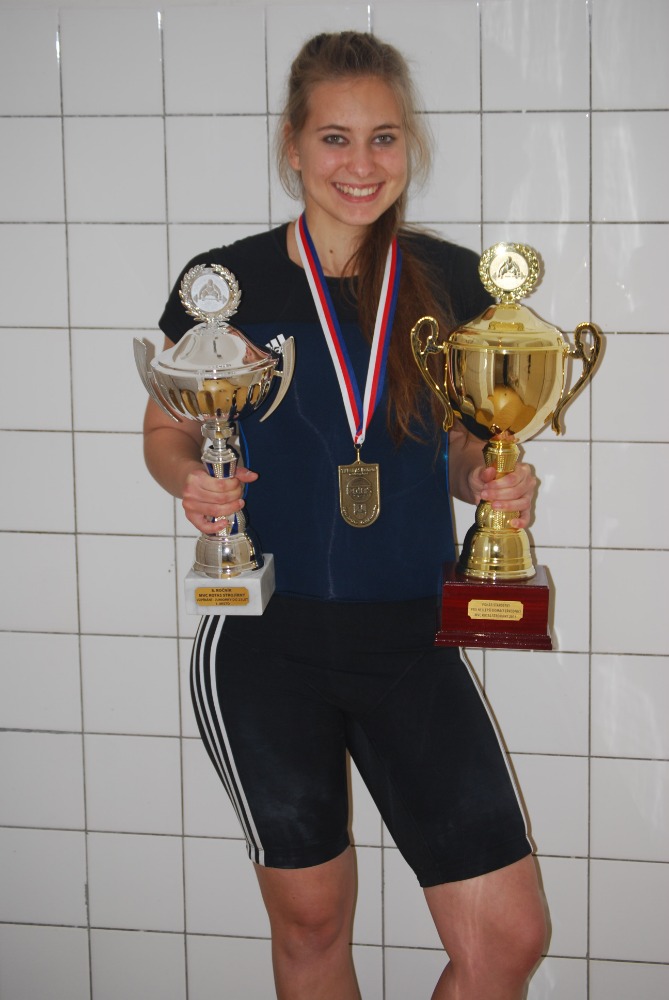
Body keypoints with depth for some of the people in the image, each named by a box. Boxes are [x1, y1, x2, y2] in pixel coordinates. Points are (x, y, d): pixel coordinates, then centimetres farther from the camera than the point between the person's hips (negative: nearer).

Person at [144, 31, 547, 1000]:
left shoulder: (454, 283, 3)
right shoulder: (224, 283, -3)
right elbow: (167, 431, 9)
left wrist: (495, 481, -8)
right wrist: (191, 479, -12)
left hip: (412, 640, 1)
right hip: (265, 646, -1)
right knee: (310, 922, 13)